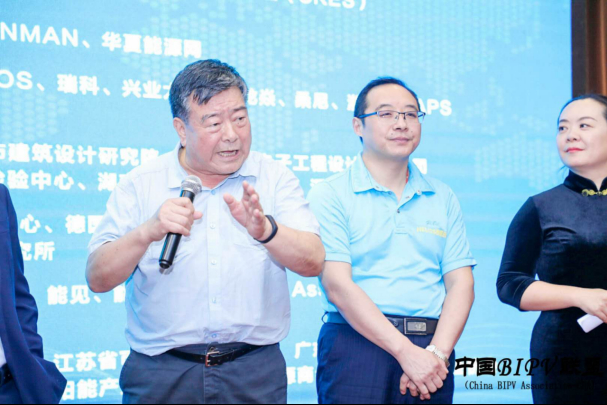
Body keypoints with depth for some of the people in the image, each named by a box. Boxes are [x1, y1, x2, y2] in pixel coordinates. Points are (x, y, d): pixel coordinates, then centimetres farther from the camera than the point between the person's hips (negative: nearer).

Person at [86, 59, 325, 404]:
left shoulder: (276, 179, 2)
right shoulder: (141, 185, 1)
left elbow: (313, 263, -10)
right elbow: (98, 279, -7)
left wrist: (265, 230, -30)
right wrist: (149, 232, -24)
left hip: (255, 373, 1)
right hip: (162, 374, 0)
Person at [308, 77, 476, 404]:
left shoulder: (442, 199, 14)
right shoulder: (330, 196, 1)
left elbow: (461, 283, 6)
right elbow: (338, 285, -9)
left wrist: (437, 353, -10)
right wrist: (406, 351, -15)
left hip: (431, 347, 3)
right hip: (357, 347, -3)